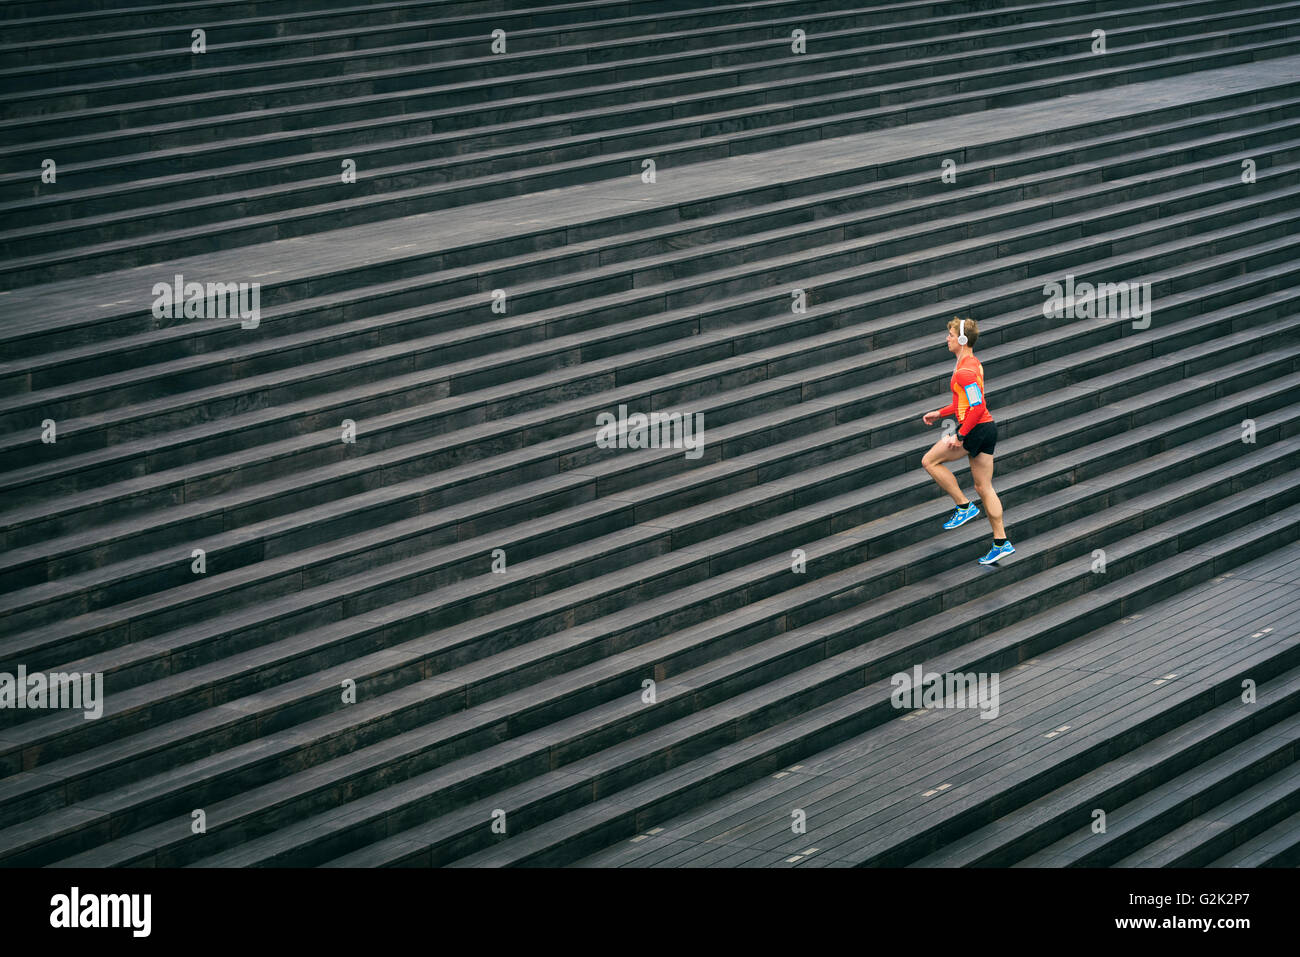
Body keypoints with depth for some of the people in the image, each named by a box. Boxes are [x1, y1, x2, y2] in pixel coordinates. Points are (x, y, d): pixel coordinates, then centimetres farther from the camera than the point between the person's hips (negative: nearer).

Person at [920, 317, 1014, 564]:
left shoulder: (964, 371, -18)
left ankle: (964, 507, 4)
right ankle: (1001, 543, 11)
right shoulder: (972, 363, 15)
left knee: (930, 461, 3)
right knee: (984, 487, 11)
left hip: (975, 428, -10)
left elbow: (977, 407, -24)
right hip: (987, 428, 10)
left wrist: (961, 436, -20)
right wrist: (940, 413, 25)